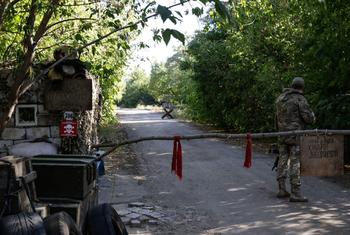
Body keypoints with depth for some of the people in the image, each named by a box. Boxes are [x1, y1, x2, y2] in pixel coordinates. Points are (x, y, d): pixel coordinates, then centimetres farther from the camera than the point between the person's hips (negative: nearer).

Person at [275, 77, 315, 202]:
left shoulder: (280, 98, 10)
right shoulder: (300, 99, -11)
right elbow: (309, 118, -14)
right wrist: (311, 115, 9)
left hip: (283, 134, 7)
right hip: (296, 134, -7)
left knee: (283, 161, 11)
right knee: (295, 163, -6)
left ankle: (282, 190, 15)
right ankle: (295, 193, -5)